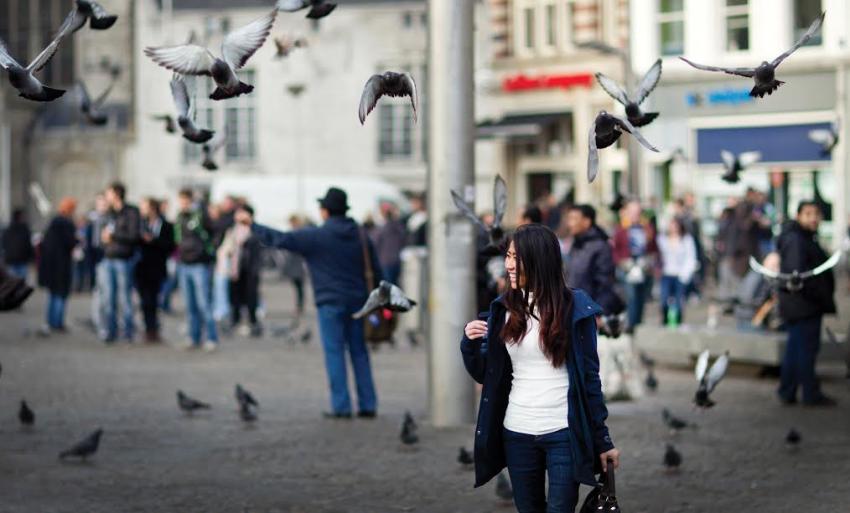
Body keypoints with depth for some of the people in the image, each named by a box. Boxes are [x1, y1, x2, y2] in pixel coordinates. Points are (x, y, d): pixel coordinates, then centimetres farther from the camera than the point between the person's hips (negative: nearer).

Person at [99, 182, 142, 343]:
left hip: (124, 260, -6)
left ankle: (129, 332, 9)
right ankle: (111, 331, 10)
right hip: (108, 260, 6)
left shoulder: (131, 212, -5)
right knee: (109, 298, 3)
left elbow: (134, 236, -13)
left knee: (124, 298, -2)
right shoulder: (110, 213, 15)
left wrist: (113, 236, -12)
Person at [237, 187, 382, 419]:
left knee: (334, 352, -1)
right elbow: (376, 271, 10)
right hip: (357, 301, 5)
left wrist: (252, 224, 1)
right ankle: (368, 405, 9)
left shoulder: (315, 236, -8)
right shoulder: (361, 235, 8)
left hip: (330, 303, -5)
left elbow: (280, 239, -8)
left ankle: (341, 406, -4)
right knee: (359, 352, 9)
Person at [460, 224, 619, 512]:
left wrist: (601, 438, -3)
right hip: (517, 434, 4)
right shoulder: (504, 309, 3)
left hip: (564, 433, -3)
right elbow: (484, 375, 8)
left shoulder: (574, 307, -6)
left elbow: (589, 376, -2)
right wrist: (470, 343, -12)